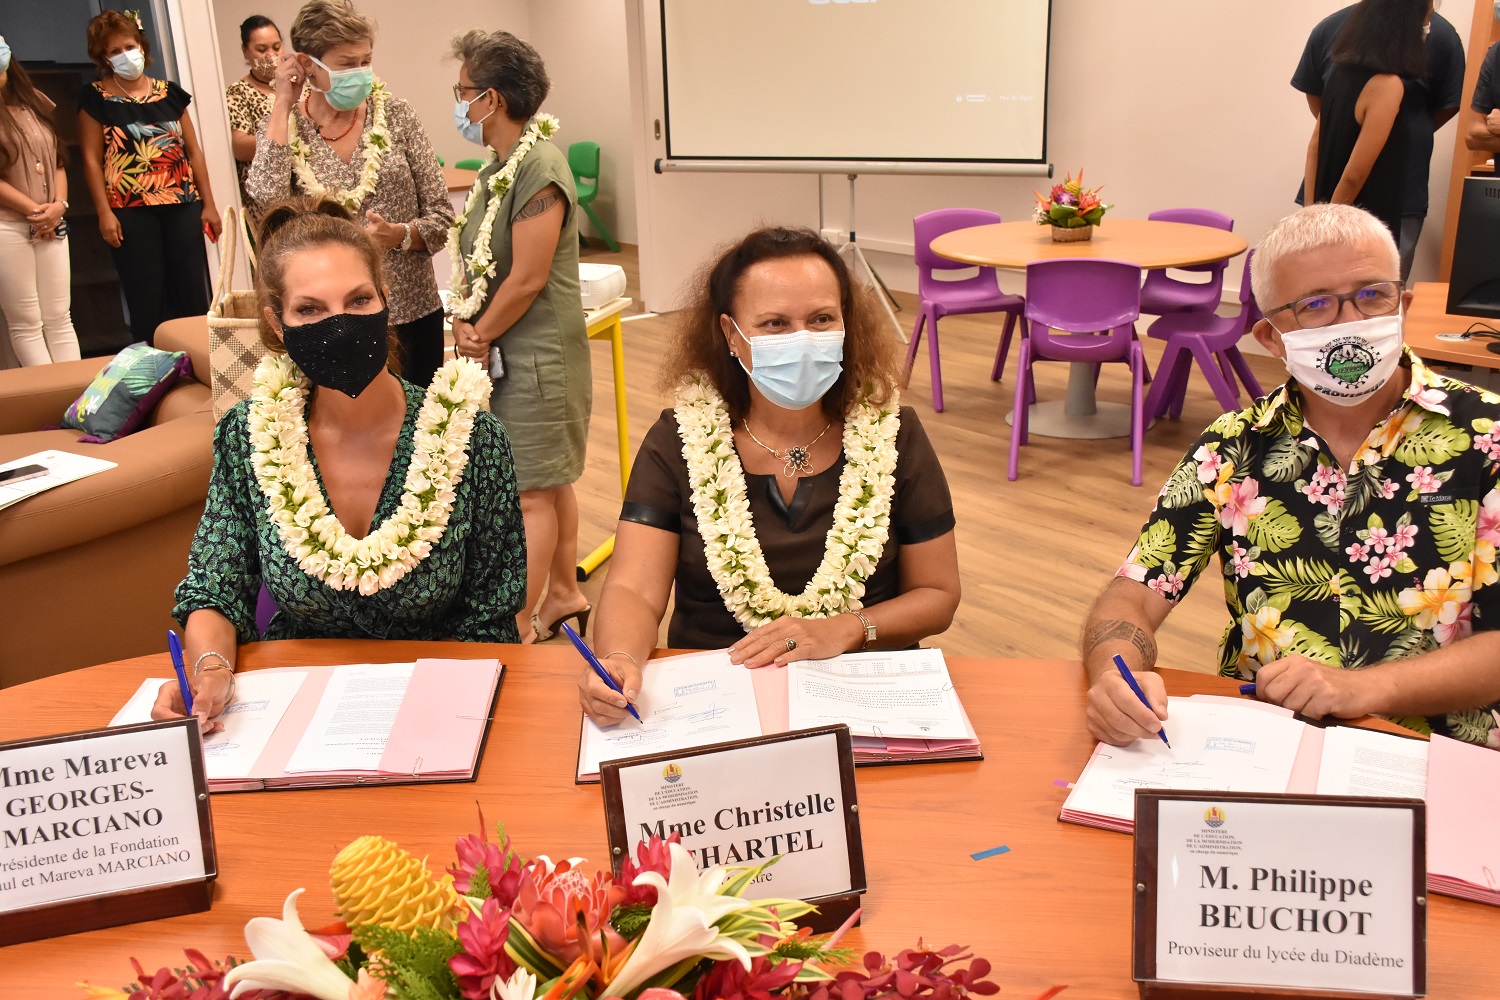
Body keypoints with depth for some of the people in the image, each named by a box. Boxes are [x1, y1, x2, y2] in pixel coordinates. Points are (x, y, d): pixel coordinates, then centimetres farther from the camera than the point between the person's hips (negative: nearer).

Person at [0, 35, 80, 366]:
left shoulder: (36, 103, 13)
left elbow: (58, 159, 13)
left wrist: (59, 205, -2)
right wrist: (33, 209, -10)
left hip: (51, 226, 5)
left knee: (59, 319, 5)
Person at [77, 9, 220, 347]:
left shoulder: (169, 93, 11)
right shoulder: (96, 98, 2)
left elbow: (193, 151, 12)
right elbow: (91, 159, -1)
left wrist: (208, 204, 7)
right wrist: (104, 212, -9)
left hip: (183, 205, 3)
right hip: (131, 210, -3)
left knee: (193, 293, 2)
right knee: (147, 297, -1)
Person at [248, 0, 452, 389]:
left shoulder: (395, 115, -1)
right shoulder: (282, 126, -1)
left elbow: (441, 216, -1)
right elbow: (267, 202, -21)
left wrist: (398, 235, -21)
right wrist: (282, 104, -13)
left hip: (413, 312, 1)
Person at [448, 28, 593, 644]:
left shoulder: (539, 168, -17)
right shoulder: (500, 168, 12)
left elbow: (527, 279, -21)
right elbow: (474, 259, 12)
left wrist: (480, 335, -10)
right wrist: (463, 323, -4)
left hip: (536, 355, -9)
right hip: (507, 353, 9)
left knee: (530, 492, -2)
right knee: (548, 482, 17)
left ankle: (521, 630, 7)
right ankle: (564, 594, 30)